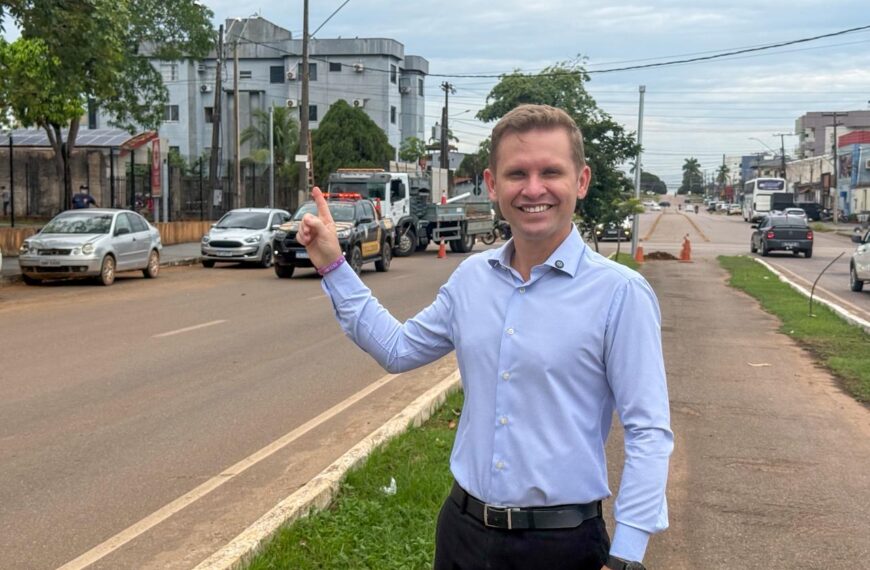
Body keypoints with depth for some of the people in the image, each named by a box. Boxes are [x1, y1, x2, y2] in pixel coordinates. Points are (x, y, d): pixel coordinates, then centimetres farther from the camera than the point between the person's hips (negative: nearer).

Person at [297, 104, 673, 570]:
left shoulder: (619, 293, -14)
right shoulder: (470, 277, 2)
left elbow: (648, 433, -13)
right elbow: (398, 349, 17)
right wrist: (333, 267, 12)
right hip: (462, 530, 5)